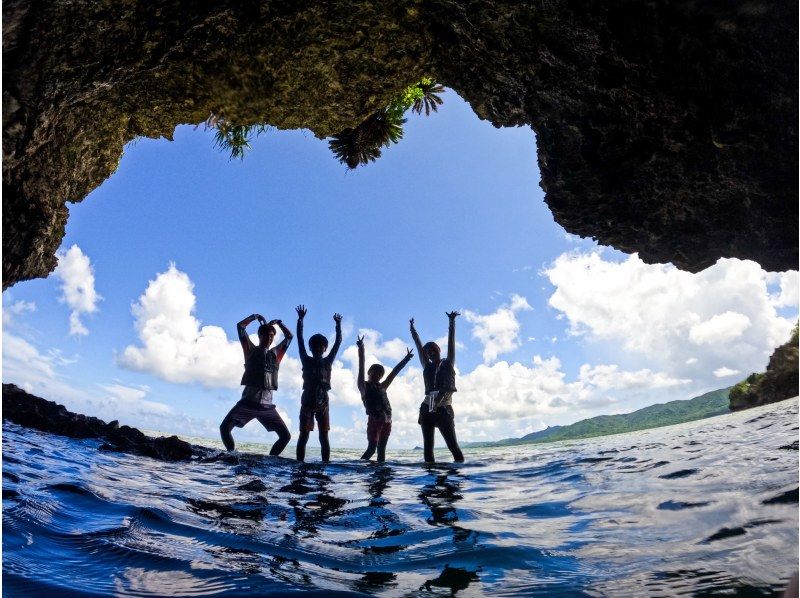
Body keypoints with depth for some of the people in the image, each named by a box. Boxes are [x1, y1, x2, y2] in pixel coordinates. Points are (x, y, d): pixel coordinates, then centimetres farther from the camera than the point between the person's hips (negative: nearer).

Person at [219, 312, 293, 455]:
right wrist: (256, 316, 12)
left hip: (267, 405, 2)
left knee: (286, 436, -4)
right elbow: (240, 326, 6)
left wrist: (278, 322, 21)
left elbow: (289, 336, 25)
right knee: (224, 428, -12)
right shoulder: (251, 350, 9)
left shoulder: (276, 353, 16)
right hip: (248, 402, -2)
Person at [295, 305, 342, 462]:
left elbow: (338, 342, 10)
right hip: (307, 401, -1)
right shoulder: (306, 361, 7)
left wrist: (338, 325, 8)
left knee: (324, 436, 1)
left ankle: (326, 464, 1)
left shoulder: (328, 362, 10)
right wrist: (300, 319, -2)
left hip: (323, 402, 1)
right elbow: (300, 340, 2)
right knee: (304, 435, -2)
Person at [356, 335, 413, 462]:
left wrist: (406, 359, 20)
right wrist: (361, 350, -21)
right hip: (374, 420, -6)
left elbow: (394, 372, 19)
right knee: (372, 448, -13)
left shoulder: (382, 387, 17)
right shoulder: (364, 386, 3)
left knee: (381, 449, 7)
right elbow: (361, 369, -10)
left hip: (386, 421, 6)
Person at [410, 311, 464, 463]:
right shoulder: (427, 366, 14)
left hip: (444, 410, -4)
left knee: (453, 445, -9)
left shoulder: (448, 364, 8)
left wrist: (452, 322, -3)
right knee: (428, 447, 4)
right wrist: (413, 329, 22)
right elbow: (419, 346, 18)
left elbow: (451, 342, 1)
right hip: (427, 410, 4)